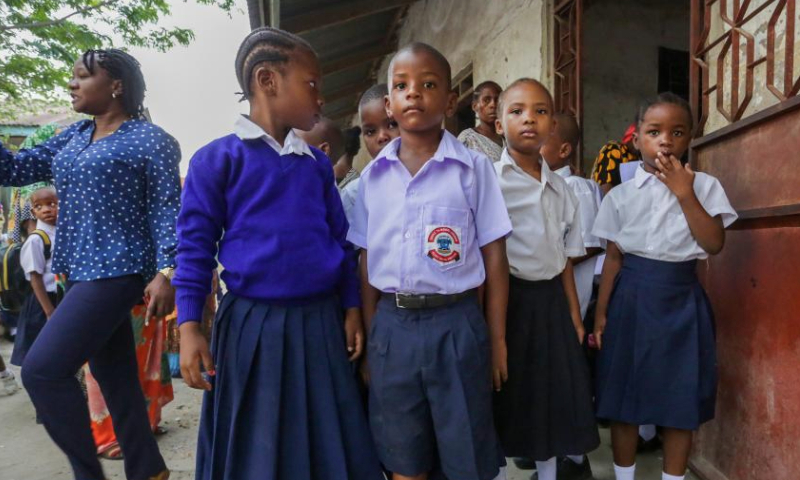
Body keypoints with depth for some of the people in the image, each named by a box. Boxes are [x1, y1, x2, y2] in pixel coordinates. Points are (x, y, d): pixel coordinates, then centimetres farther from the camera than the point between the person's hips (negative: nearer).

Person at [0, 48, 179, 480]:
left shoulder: (149, 140, -8)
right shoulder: (74, 136, 14)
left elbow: (167, 210, -12)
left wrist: (166, 272, -20)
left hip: (117, 271, -8)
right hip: (83, 272, 8)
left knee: (42, 370, -12)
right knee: (114, 376, 12)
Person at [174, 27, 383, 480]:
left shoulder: (318, 163, 8)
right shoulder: (217, 159, -5)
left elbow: (341, 239, 11)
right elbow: (195, 247, -5)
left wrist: (352, 309, 8)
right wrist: (189, 326, -9)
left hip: (321, 321, 4)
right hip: (253, 324, -3)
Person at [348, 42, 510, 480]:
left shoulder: (473, 168, -4)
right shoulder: (373, 176, 4)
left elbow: (494, 258, -3)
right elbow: (368, 262, 8)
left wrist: (497, 339, -3)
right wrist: (370, 334, 8)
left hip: (456, 324, -2)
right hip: (393, 326, 3)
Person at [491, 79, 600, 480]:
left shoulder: (561, 189, 9)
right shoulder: (491, 180, -9)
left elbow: (564, 258, 12)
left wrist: (575, 315, 10)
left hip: (551, 299, 6)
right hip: (508, 297, -5)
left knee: (553, 392, 15)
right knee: (507, 397, 5)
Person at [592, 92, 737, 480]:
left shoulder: (704, 186, 1)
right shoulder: (621, 194, 1)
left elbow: (714, 244, -10)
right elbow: (613, 257, 3)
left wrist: (685, 193, -15)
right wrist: (601, 312, 1)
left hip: (681, 298, 0)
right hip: (632, 296, 0)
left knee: (681, 399, 8)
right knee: (623, 395, 9)